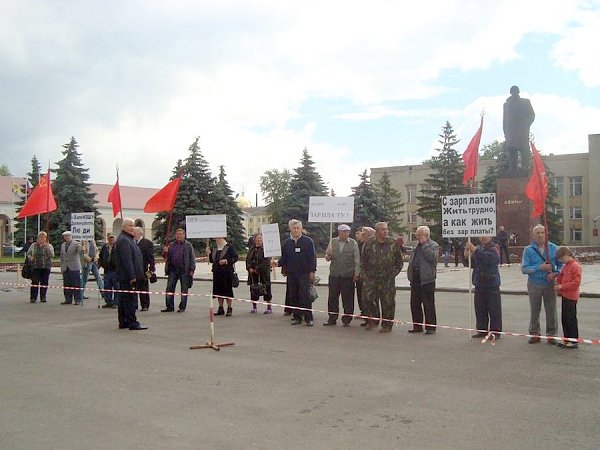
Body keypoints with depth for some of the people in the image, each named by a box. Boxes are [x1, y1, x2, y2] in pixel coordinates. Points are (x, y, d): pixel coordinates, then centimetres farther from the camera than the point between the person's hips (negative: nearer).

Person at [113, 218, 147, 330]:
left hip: (125, 277, 11)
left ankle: (123, 322, 20)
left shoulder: (128, 239, 20)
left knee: (124, 299, 14)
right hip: (128, 276, -11)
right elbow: (127, 260, -22)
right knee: (130, 299, -8)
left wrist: (133, 275, 24)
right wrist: (132, 276, -23)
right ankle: (132, 323, -6)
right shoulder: (123, 240, -15)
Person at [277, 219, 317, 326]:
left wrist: (312, 271, -7)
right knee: (293, 296, 6)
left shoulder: (308, 241, 0)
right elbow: (284, 257, 14)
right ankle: (297, 317, 15)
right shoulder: (287, 242, 10)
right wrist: (278, 263, -4)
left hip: (304, 273, -4)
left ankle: (308, 318, -2)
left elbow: (312, 257, -1)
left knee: (305, 296, -8)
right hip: (291, 273, 4)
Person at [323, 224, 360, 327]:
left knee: (348, 299, 3)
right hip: (334, 274, 2)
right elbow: (327, 258, 12)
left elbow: (357, 259, 2)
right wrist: (328, 256, -12)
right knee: (332, 297, 5)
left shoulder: (353, 243, 1)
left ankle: (346, 320, 13)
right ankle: (332, 319, 14)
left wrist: (356, 273, -4)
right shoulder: (333, 242, 8)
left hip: (348, 275, -2)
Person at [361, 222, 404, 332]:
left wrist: (393, 273, 1)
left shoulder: (394, 243, 1)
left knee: (388, 302, 1)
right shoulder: (369, 243, 2)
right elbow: (363, 261, 9)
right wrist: (364, 275, 4)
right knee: (370, 299, 3)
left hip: (387, 279, -1)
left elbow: (400, 261, 8)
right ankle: (373, 320, 21)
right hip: (371, 278, 1)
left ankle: (387, 324, 12)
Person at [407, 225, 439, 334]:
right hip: (415, 279, 7)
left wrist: (424, 244, -15)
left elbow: (432, 257, -20)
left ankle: (430, 327, 6)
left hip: (427, 279, -7)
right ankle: (417, 326, 19)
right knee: (415, 304, 10)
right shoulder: (417, 246, 19)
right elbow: (412, 261, 27)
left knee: (428, 305, -1)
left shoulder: (433, 245, -3)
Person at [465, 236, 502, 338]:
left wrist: (475, 250, -32)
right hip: (479, 283, 6)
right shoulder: (478, 247, 12)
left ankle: (495, 332, 5)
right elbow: (472, 264, 14)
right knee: (480, 308, 10)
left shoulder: (494, 248, -7)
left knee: (494, 309, -2)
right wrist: (467, 256, -6)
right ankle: (482, 330, 19)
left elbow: (488, 258, -27)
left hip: (491, 283, -6)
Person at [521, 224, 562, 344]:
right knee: (534, 311, 9)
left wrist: (555, 273, -15)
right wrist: (540, 267, -18)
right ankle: (534, 334, 21)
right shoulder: (528, 250, -3)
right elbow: (524, 268, -8)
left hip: (549, 284, 1)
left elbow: (560, 264, 4)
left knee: (551, 310, 5)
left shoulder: (553, 248, 1)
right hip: (534, 284, 0)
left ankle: (551, 334, 17)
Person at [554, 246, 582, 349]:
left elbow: (576, 282, -21)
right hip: (565, 296, 9)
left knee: (571, 319, -3)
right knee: (564, 318, 14)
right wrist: (558, 286, 6)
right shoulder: (566, 266, 13)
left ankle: (574, 341, 4)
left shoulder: (575, 266, -15)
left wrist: (562, 286, -20)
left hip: (571, 297, -9)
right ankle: (567, 339, 23)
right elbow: (561, 277, 24)